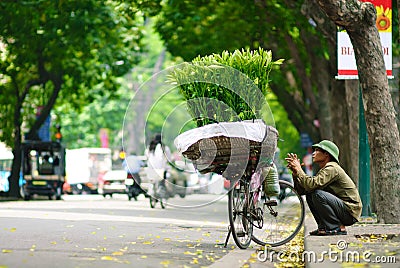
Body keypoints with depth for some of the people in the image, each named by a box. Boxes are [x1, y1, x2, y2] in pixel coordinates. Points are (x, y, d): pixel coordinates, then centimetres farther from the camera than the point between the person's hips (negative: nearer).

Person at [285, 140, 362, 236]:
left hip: (350, 212, -9)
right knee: (309, 195, 7)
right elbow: (302, 190, 11)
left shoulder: (332, 168, -15)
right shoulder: (323, 170, 15)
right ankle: (324, 227, 7)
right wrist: (295, 173, -2)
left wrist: (299, 170, -15)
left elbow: (312, 185, -29)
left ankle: (338, 228, -17)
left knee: (318, 194, -26)